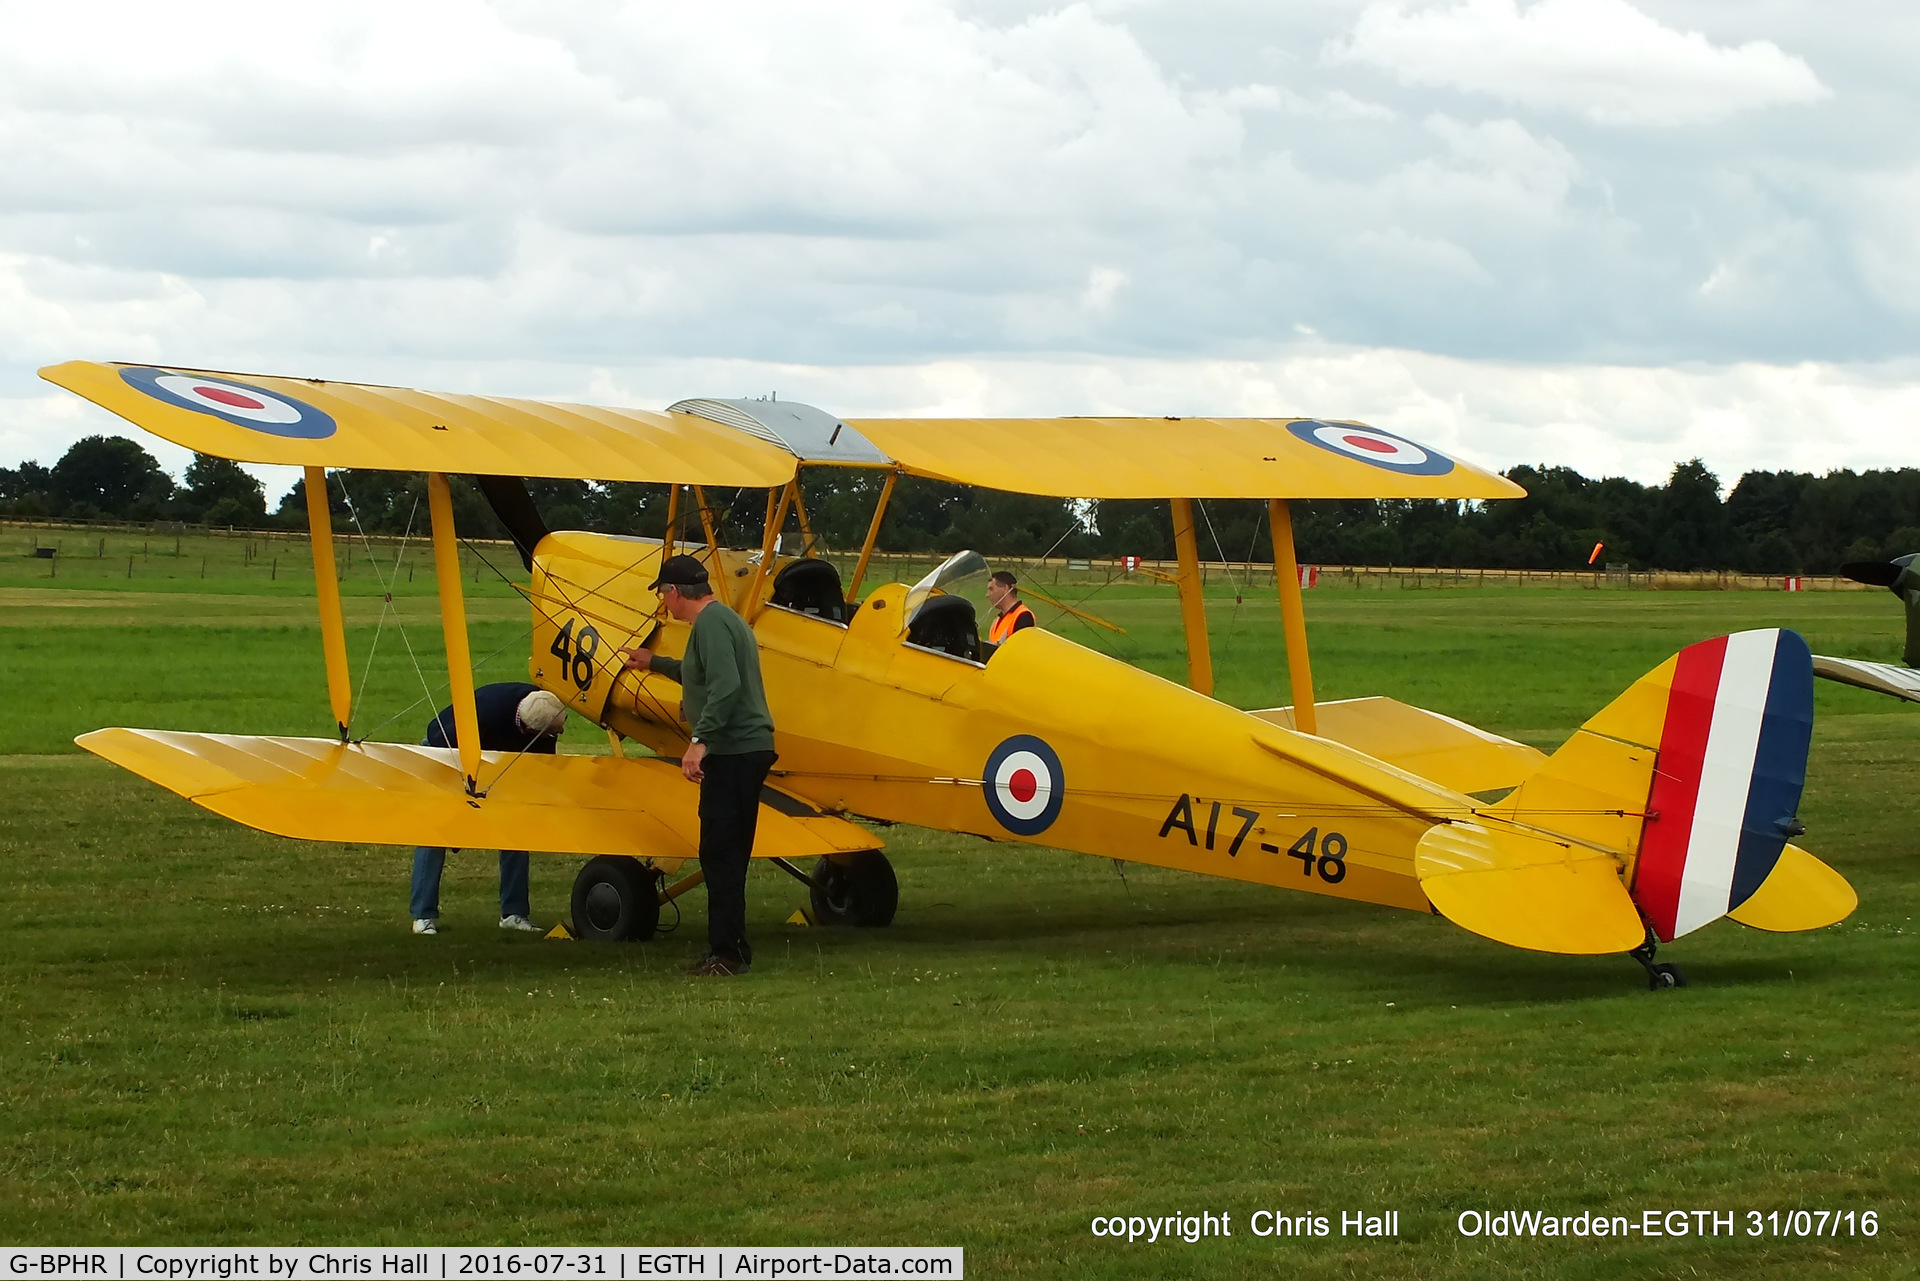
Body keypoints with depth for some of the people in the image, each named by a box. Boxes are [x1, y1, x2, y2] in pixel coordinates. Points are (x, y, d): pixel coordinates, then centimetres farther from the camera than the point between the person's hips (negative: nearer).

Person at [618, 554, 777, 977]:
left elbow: (726, 685, -26)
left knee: (720, 854, -10)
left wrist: (700, 740, -30)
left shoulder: (711, 623, -12)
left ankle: (727, 953, -11)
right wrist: (654, 663, 53)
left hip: (734, 752, -11)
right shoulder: (722, 619, 22)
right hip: (746, 750, 11)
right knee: (726, 856, 13)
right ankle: (731, 950, 17)